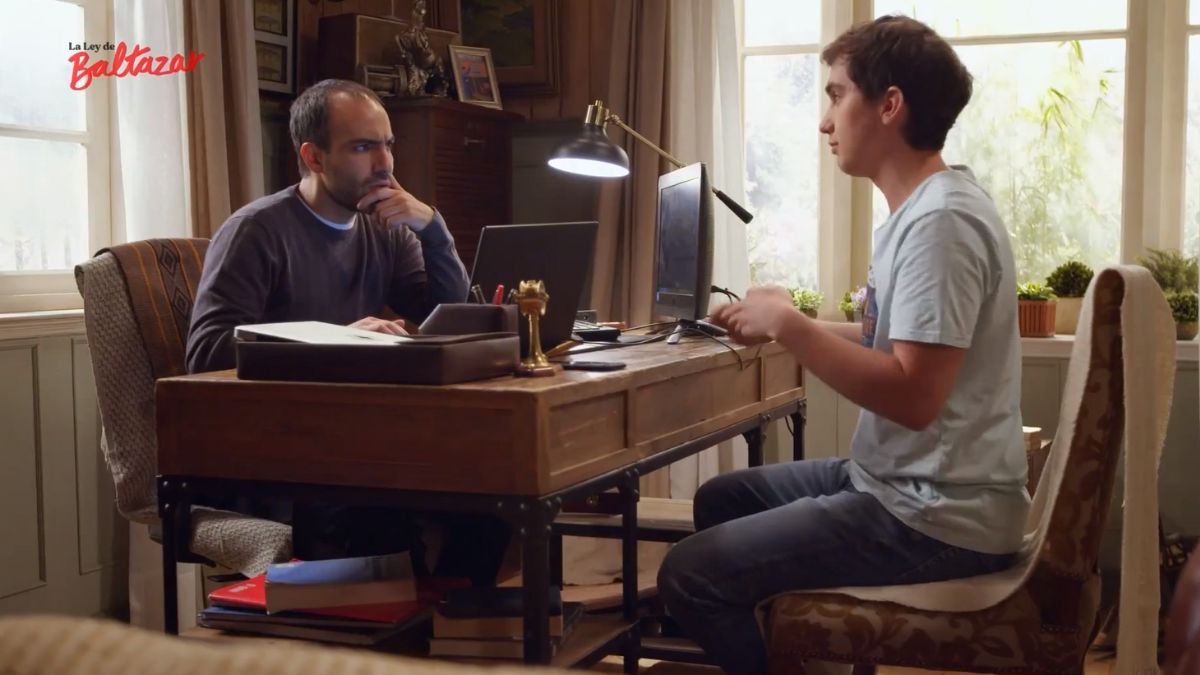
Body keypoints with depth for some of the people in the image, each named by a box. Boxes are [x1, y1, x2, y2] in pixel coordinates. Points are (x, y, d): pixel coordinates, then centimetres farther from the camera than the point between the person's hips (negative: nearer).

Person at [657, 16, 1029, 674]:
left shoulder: (939, 221, -21)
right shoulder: (923, 207, 11)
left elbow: (913, 395, -28)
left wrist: (789, 324, -19)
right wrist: (778, 325, 7)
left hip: (936, 517, -10)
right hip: (905, 484, 10)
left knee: (689, 574, -11)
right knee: (721, 500, 22)